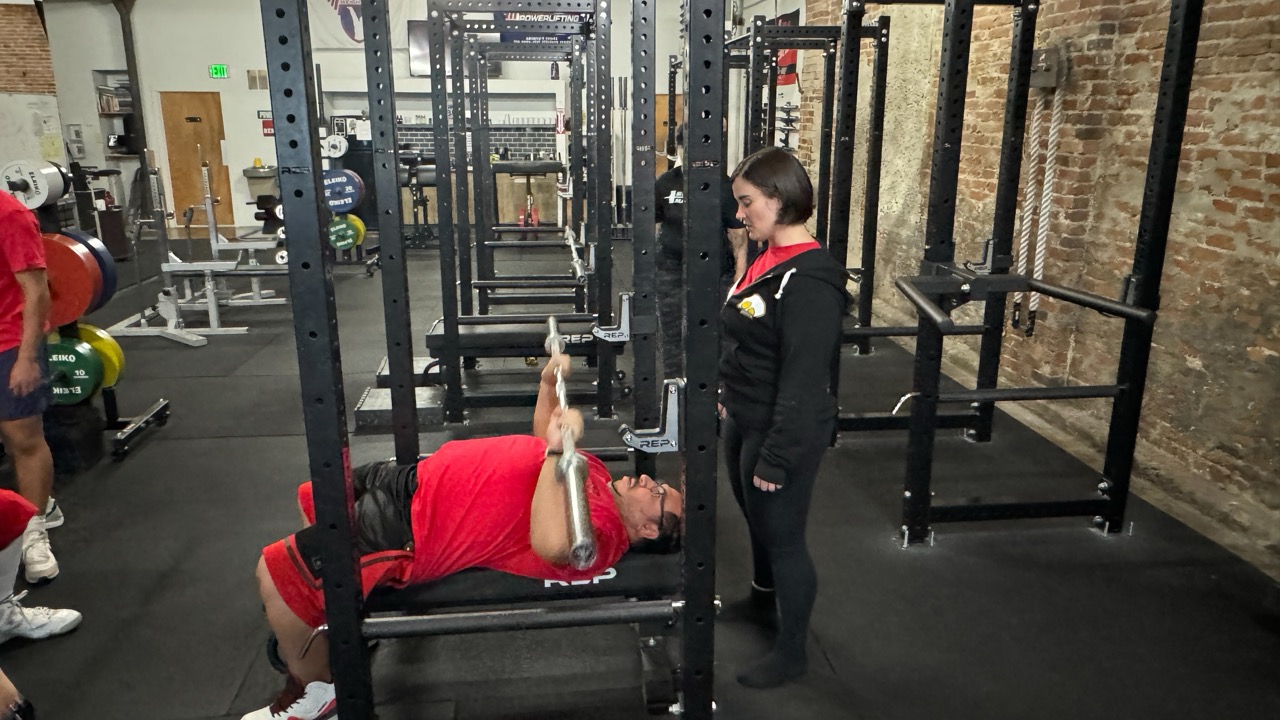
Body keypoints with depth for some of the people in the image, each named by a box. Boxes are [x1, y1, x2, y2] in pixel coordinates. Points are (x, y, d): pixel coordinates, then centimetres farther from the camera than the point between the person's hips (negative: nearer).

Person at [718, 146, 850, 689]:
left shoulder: (808, 281, -25)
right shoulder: (768, 258, 5)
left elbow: (804, 381, -25)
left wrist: (778, 459, -22)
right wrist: (730, 401, 19)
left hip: (781, 434, -9)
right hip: (744, 422, 9)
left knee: (783, 536, 7)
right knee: (757, 520, 26)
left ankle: (791, 652, 26)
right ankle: (763, 600, 51)